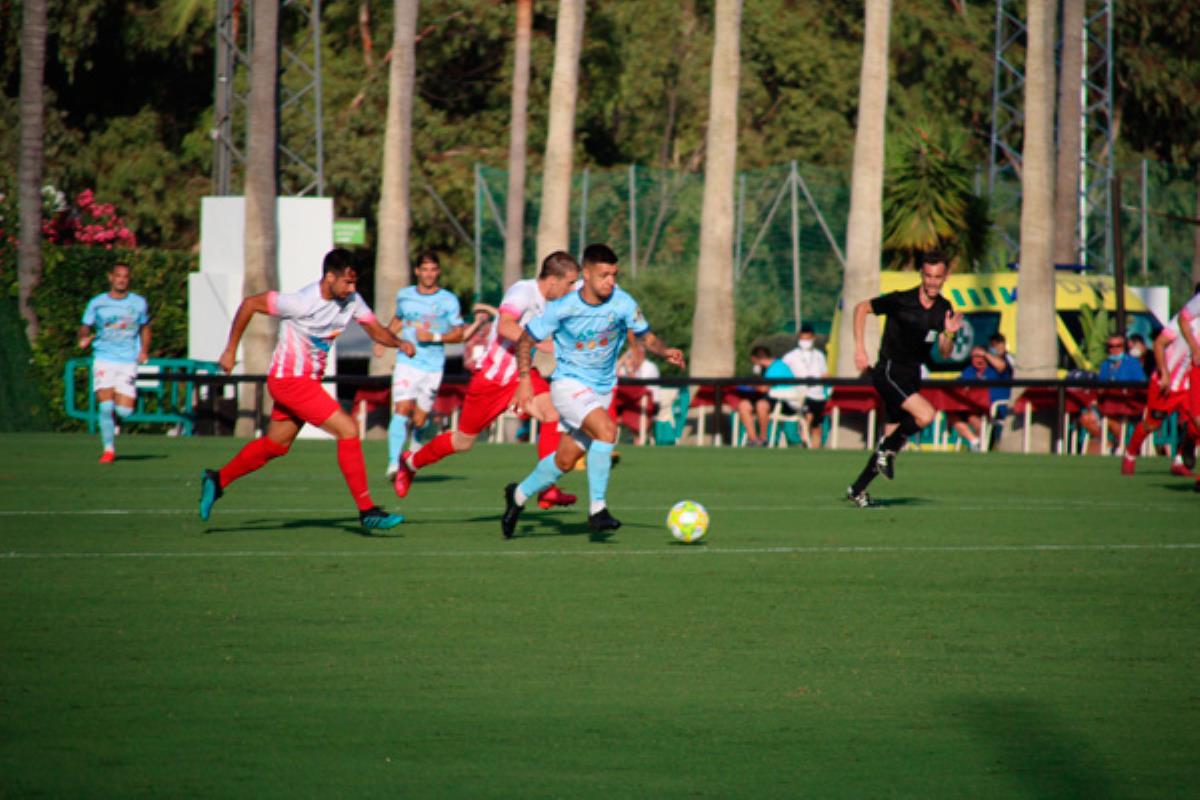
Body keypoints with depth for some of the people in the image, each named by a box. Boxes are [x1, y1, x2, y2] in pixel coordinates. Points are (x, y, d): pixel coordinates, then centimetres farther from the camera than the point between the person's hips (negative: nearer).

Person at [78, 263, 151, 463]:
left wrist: (144, 351, 7)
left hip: (128, 362, 1)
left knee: (124, 411, -10)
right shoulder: (97, 303, 3)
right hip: (104, 360, -1)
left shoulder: (139, 303, 8)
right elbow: (84, 328, 8)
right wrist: (83, 338, -16)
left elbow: (145, 328, 22)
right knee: (106, 405, -14)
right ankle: (108, 449, 2)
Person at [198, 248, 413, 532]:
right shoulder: (303, 302, -23)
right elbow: (250, 304, -14)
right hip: (290, 380, -9)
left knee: (275, 445, 20)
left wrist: (399, 342, -19)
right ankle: (367, 510, -12)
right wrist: (231, 349, -8)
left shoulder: (351, 301, -3)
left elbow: (376, 330, 3)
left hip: (308, 381, 9)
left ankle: (217, 480, 36)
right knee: (348, 430, -16)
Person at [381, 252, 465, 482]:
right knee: (402, 410, -19)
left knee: (419, 421, 2)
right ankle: (393, 464, -23)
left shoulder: (448, 300, 1)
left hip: (433, 368, 0)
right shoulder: (404, 296, 9)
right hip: (406, 362, 0)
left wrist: (435, 337, -14)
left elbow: (459, 333, 1)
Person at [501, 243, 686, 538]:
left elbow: (647, 337, 0)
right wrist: (525, 379, -13)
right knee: (606, 429, -29)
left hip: (602, 389, 5)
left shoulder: (622, 303, -9)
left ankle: (519, 495, 34)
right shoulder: (562, 308, -16)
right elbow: (526, 341, -4)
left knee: (565, 460, 9)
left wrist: (665, 351, -20)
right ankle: (597, 509, -24)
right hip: (569, 385, -5)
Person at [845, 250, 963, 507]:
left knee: (892, 439, 8)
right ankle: (888, 449, -3)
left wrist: (949, 334, -17)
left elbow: (944, 354, 4)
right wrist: (859, 348, -10)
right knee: (926, 414, -27)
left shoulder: (944, 310, 2)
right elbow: (862, 308, -3)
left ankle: (857, 490, 21)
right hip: (889, 371, -7)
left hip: (912, 377, 7)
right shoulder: (901, 301, -15)